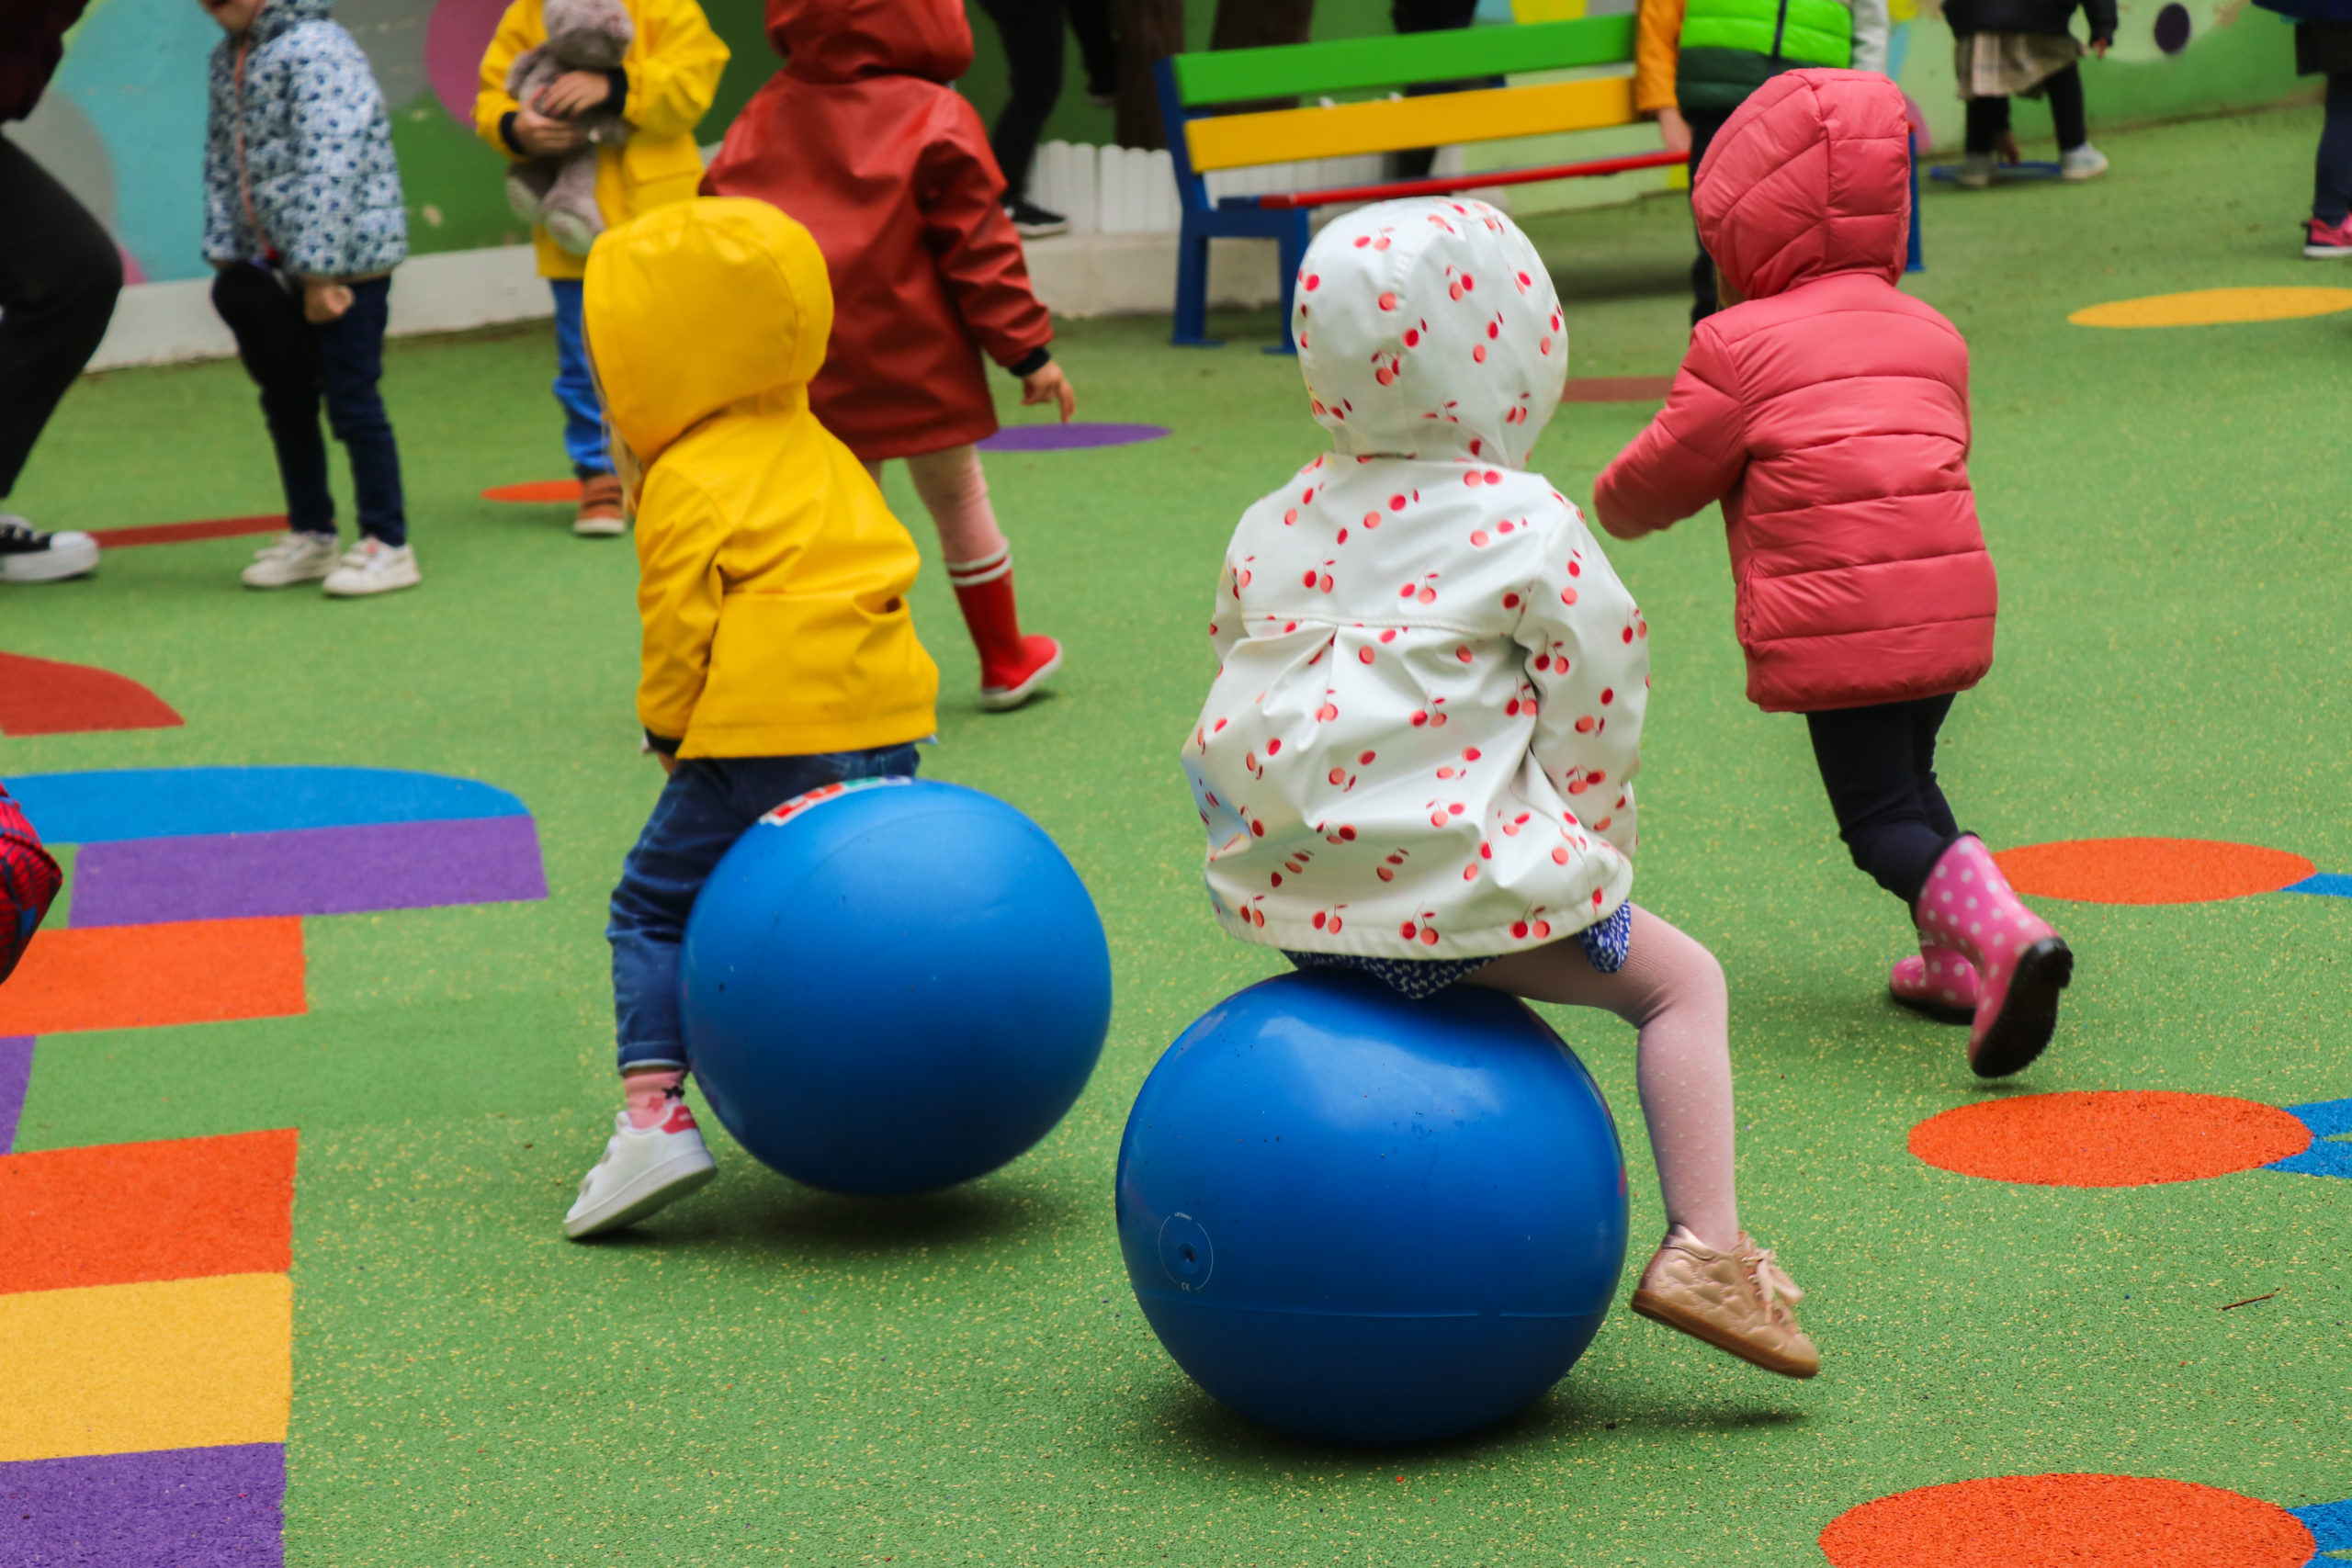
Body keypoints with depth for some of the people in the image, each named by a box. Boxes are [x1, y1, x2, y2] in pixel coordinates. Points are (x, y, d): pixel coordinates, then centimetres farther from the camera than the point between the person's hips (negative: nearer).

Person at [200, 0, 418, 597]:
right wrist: (224, 254, 7)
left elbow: (328, 169, -22)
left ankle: (387, 543, 3)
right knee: (285, 398, 14)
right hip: (273, 265, 9)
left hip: (349, 254, -9)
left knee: (351, 399, -6)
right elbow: (222, 162, 13)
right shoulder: (227, 58, 9)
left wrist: (317, 271, -23)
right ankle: (311, 534, 27)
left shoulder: (314, 50, -19)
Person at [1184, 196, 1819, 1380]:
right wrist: (1591, 854, 11)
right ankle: (1703, 1247, -2)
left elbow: (1238, 682, 17)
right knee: (1678, 980, 8)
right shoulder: (1524, 531, -7)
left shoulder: (1273, 526, 11)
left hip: (1284, 887, 7)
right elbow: (1595, 707, -5)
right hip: (1458, 882, -7)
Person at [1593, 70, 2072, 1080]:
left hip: (1837, 625, -6)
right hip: (1952, 606, 6)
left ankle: (1996, 930, -28)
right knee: (1907, 776, 26)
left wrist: (1615, 507, 29)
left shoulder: (1741, 346, -2)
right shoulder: (1932, 335, 17)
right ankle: (1957, 963, 18)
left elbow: (1660, 477, 5)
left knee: (1879, 817, -3)